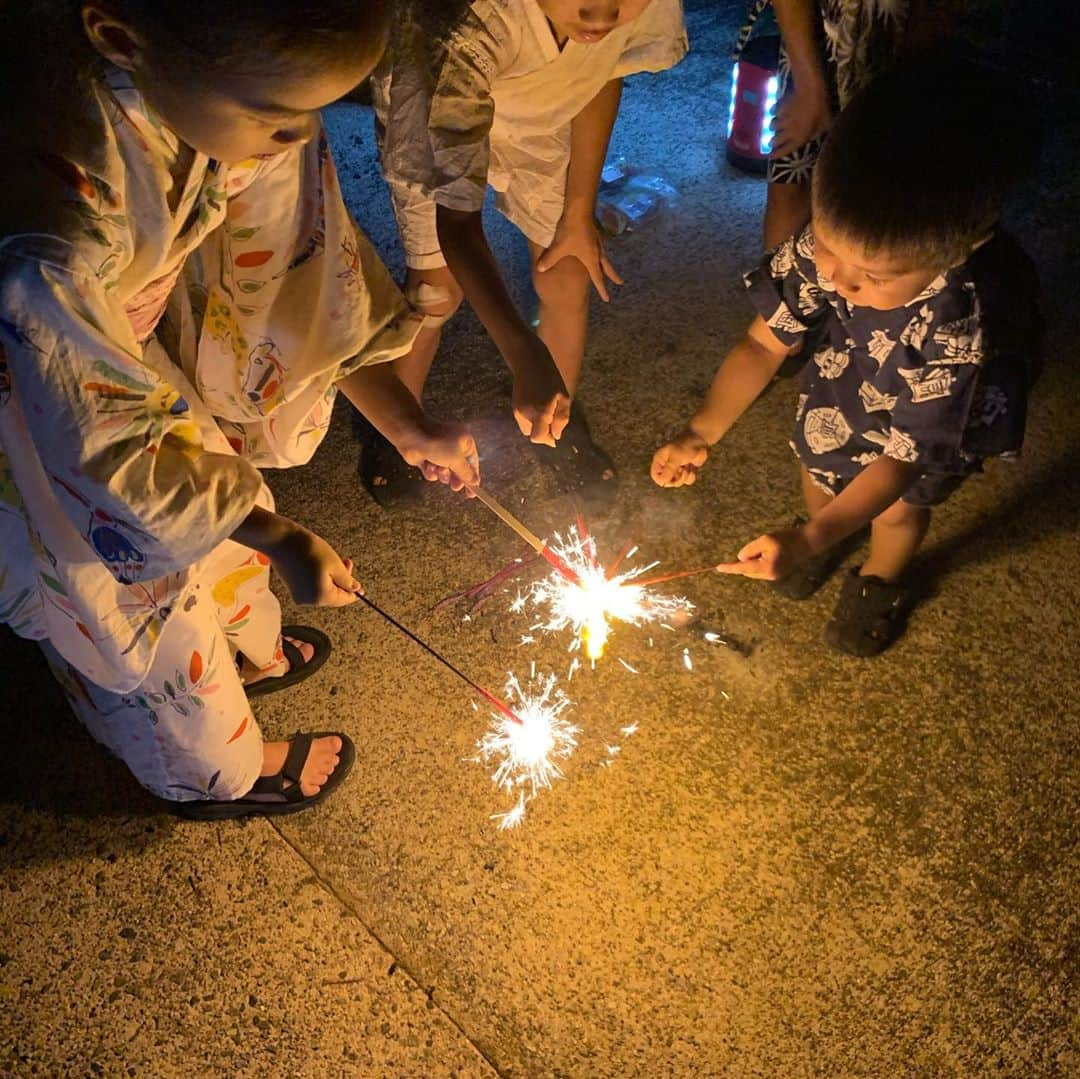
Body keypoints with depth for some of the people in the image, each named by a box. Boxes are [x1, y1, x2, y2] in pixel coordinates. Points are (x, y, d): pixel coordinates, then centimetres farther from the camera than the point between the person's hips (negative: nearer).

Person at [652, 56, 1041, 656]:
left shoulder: (963, 327, -48)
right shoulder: (825, 246, -38)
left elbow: (902, 456, -38)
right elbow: (766, 343, -23)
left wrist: (809, 540, -45)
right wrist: (703, 433, -33)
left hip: (941, 420, -3)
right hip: (846, 376, 3)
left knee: (899, 508, 20)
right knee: (819, 466, 25)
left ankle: (882, 581, 56)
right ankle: (830, 535, 62)